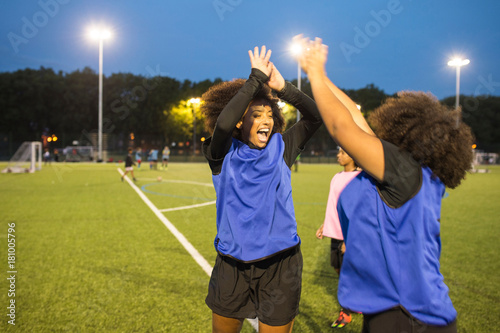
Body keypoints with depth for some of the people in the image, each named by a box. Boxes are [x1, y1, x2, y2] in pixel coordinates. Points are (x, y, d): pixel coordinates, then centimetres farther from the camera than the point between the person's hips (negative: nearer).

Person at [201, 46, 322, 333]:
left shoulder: (280, 150, 1)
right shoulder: (223, 155, -6)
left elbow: (315, 116, -5)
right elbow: (223, 122, -26)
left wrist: (283, 87, -16)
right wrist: (257, 78, -20)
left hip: (280, 265, 1)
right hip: (232, 264, 0)